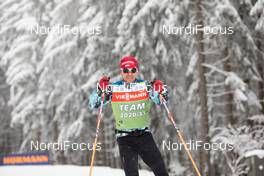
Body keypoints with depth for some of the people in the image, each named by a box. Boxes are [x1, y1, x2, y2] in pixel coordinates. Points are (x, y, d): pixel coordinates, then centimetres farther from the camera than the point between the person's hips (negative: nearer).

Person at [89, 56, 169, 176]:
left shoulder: (145, 86, 0)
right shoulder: (113, 88, -2)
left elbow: (160, 101, 0)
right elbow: (93, 103, -2)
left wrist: (160, 91, -21)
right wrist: (100, 90, -19)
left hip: (144, 134, 1)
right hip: (124, 137, -1)